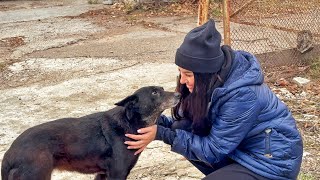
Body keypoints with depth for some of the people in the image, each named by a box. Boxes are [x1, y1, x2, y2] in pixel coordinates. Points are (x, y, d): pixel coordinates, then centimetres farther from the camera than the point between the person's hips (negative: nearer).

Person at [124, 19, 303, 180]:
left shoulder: (243, 96, -31)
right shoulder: (215, 79, -9)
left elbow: (213, 150, -24)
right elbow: (191, 121, 0)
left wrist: (163, 134, -27)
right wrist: (158, 122, -17)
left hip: (272, 161, -8)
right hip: (241, 146, 8)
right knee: (182, 130, -4)